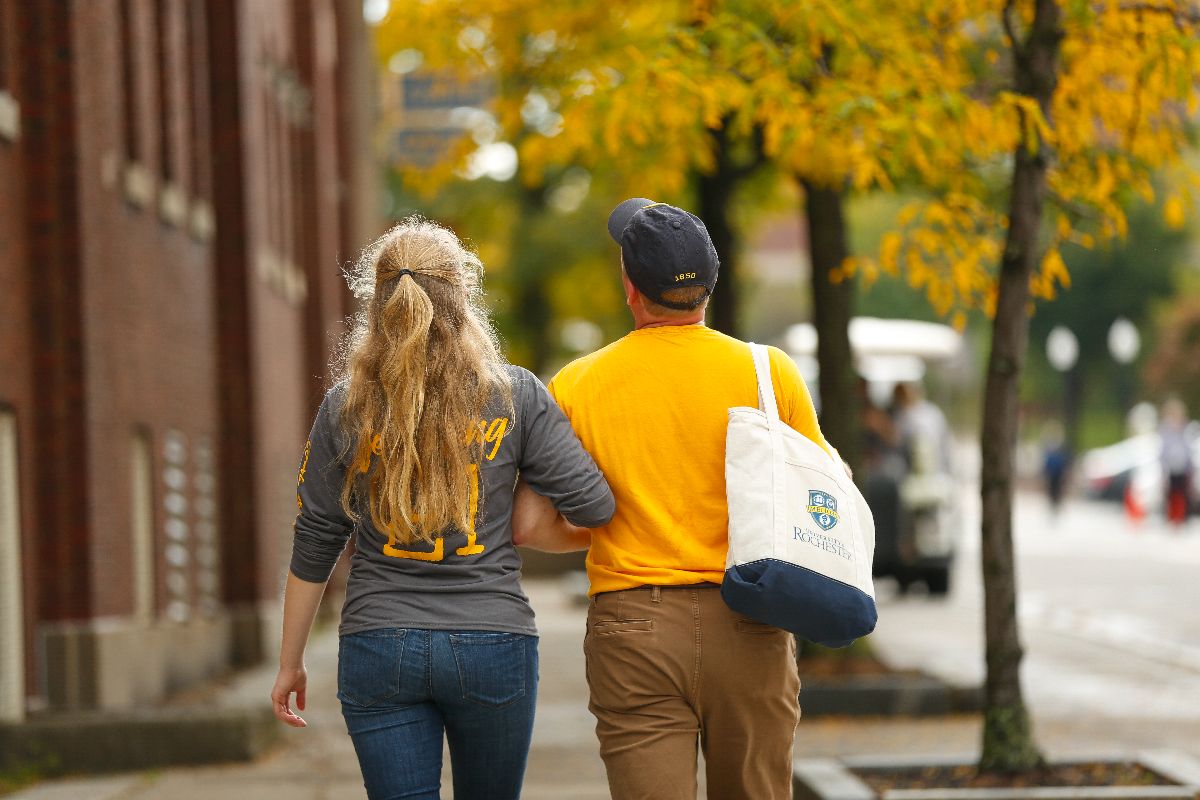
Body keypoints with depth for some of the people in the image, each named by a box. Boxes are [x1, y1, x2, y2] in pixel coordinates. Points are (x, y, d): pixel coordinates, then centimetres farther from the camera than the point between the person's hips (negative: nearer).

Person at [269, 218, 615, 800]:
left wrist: (290, 662, 14)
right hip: (493, 643, 0)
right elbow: (593, 507, -6)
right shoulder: (515, 396, -2)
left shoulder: (344, 408, 1)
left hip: (376, 646, 0)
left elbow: (313, 544, 5)